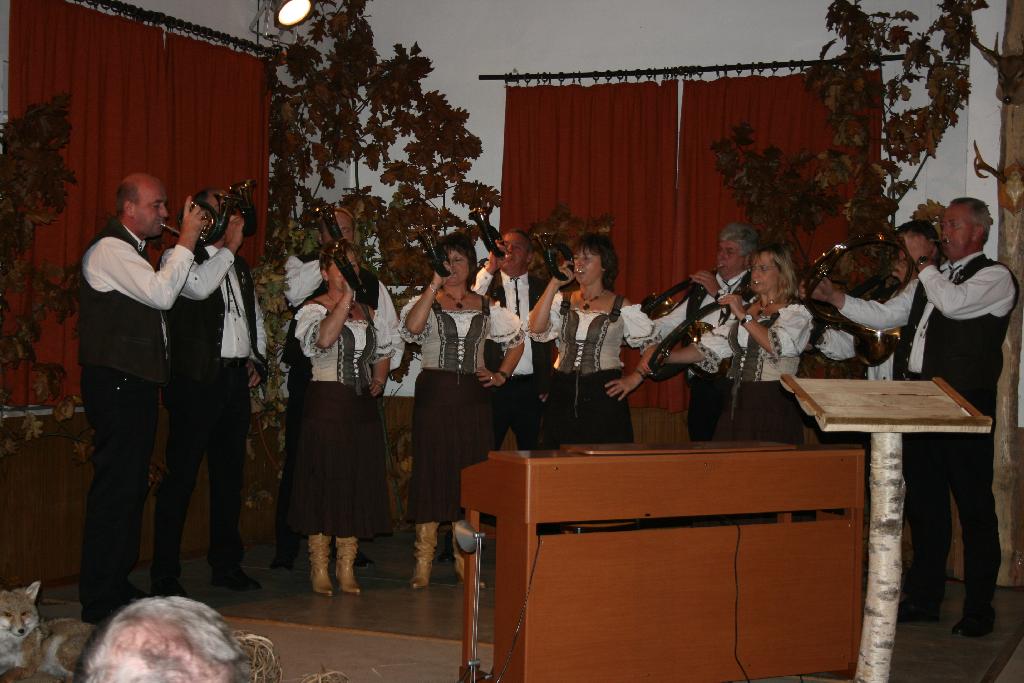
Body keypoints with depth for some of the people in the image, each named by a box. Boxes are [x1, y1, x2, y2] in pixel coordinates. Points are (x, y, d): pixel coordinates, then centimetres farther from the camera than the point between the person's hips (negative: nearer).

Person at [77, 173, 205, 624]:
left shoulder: (131, 251, 21)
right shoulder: (110, 249, -11)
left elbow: (193, 288, 20)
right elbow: (161, 294, -21)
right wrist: (186, 241, -13)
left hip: (134, 384, 11)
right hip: (115, 384, -11)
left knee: (131, 487, 13)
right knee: (114, 489, -9)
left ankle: (117, 587, 22)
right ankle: (100, 602, -5)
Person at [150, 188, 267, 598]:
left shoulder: (240, 267, 20)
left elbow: (256, 317, 29)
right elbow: (199, 287, -23)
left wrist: (257, 358, 15)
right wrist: (228, 247, -11)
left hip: (236, 380, 7)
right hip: (197, 379, -7)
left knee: (229, 475, 12)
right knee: (181, 476, -7)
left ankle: (226, 564, 21)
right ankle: (164, 574, -3)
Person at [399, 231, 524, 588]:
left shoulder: (487, 306, 12)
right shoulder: (425, 301, 3)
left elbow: (516, 340, 24)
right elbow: (411, 327, -20)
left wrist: (501, 375, 12)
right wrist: (434, 285, -20)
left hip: (473, 396, 3)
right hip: (435, 394, -3)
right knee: (431, 470, -4)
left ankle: (464, 559, 12)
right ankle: (423, 562, 1)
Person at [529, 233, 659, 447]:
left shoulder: (622, 307, 4)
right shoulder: (562, 301, 11)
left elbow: (653, 345, 8)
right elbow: (536, 329, -6)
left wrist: (633, 379, -2)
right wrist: (554, 284, -5)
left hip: (603, 395, -2)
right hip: (563, 395, 3)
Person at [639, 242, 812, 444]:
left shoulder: (796, 313, -1)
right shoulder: (744, 309, 17)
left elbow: (778, 346, -21)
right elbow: (709, 347, 9)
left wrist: (743, 316, -16)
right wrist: (663, 357, -2)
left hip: (774, 406, -5)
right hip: (738, 402, 5)